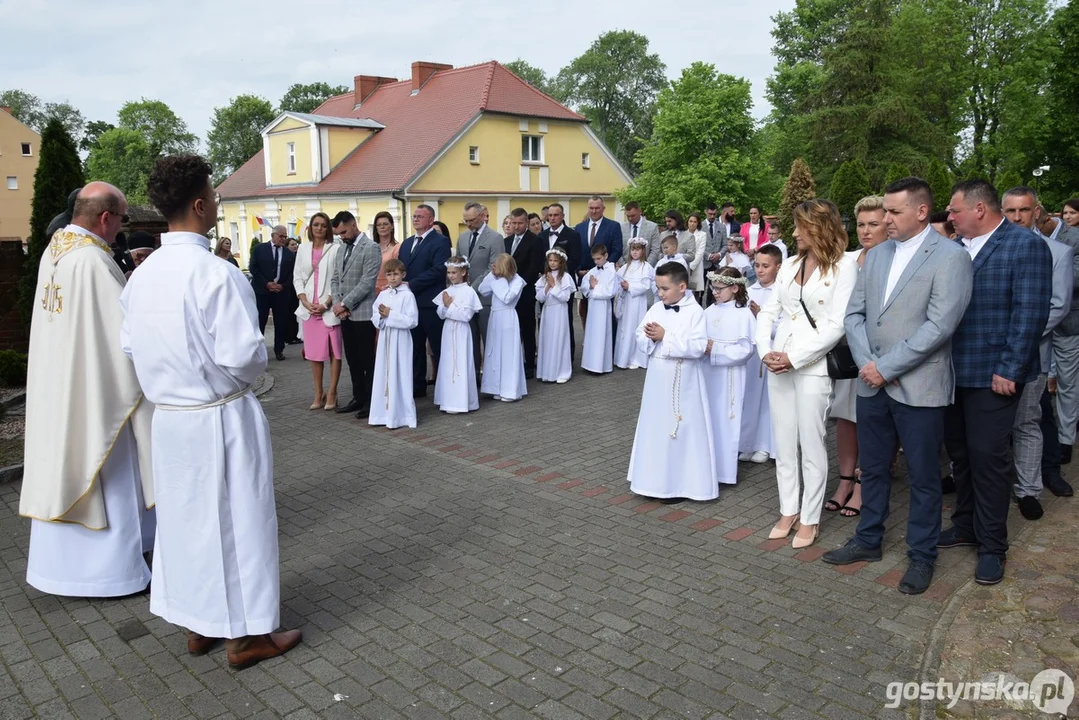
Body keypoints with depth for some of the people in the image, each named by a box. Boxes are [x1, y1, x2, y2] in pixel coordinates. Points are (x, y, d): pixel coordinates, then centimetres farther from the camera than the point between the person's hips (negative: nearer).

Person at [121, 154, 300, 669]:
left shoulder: (141, 275, 2)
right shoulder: (216, 274, -21)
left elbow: (130, 347, 9)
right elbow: (242, 356, -25)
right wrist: (256, 361, -4)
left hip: (168, 417, 7)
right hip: (220, 418, -7)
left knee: (184, 517, 18)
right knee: (235, 519, 7)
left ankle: (197, 625, 33)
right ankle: (245, 635, 20)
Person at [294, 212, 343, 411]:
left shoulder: (335, 249, -2)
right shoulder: (303, 249, 10)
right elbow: (297, 277, 9)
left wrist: (327, 303, -13)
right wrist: (305, 302, -4)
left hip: (330, 307, -4)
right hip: (309, 308, 4)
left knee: (334, 352, -1)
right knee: (314, 353, 8)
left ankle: (331, 393, 7)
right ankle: (318, 394, 16)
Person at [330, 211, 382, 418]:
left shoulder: (371, 248, -10)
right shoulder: (341, 249, 15)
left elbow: (367, 282, -17)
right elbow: (335, 279, 14)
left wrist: (344, 304, -13)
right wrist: (337, 304, -3)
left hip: (363, 314, -7)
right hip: (345, 314, 7)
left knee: (367, 360, 1)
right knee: (352, 359, 12)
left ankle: (371, 401, 9)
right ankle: (358, 397, 22)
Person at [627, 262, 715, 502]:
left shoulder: (694, 312, -12)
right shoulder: (655, 309, 5)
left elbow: (698, 347, -22)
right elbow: (640, 340, 5)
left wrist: (665, 337, -22)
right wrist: (650, 336, -17)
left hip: (683, 382, -6)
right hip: (658, 379, 6)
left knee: (682, 430, 3)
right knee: (656, 428, 12)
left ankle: (679, 484, 13)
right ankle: (657, 480, 25)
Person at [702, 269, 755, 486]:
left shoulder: (743, 314, -9)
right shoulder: (709, 311, 6)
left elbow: (745, 349, -14)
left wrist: (715, 348, -18)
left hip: (729, 377, -5)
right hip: (708, 374, 5)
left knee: (725, 421, 2)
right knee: (708, 419, 11)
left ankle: (724, 471, 13)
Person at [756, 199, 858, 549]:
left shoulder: (844, 266, -6)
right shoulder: (789, 265, 11)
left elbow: (836, 325, -13)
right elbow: (768, 312, 11)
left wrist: (793, 358, -16)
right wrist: (766, 351, -5)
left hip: (812, 366, -6)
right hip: (779, 364, 6)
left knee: (811, 445, 3)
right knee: (783, 444, 11)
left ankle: (809, 519, 16)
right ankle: (789, 511, 24)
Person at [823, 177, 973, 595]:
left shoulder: (950, 257, -9)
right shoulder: (876, 254, 10)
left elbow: (939, 326, -17)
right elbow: (854, 314, 8)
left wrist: (886, 367, -16)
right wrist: (867, 363, -7)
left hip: (918, 386, -5)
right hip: (872, 384, 6)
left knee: (923, 477, 8)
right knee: (873, 468, 17)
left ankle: (921, 556, 23)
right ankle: (868, 541, 33)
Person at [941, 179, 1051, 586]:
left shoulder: (1026, 246, -9)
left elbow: (1030, 313, -14)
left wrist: (1010, 370, -17)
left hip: (992, 376, -6)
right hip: (952, 372, 6)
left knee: (988, 457, 1)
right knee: (960, 453, 15)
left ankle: (991, 545, 15)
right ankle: (965, 526, 31)